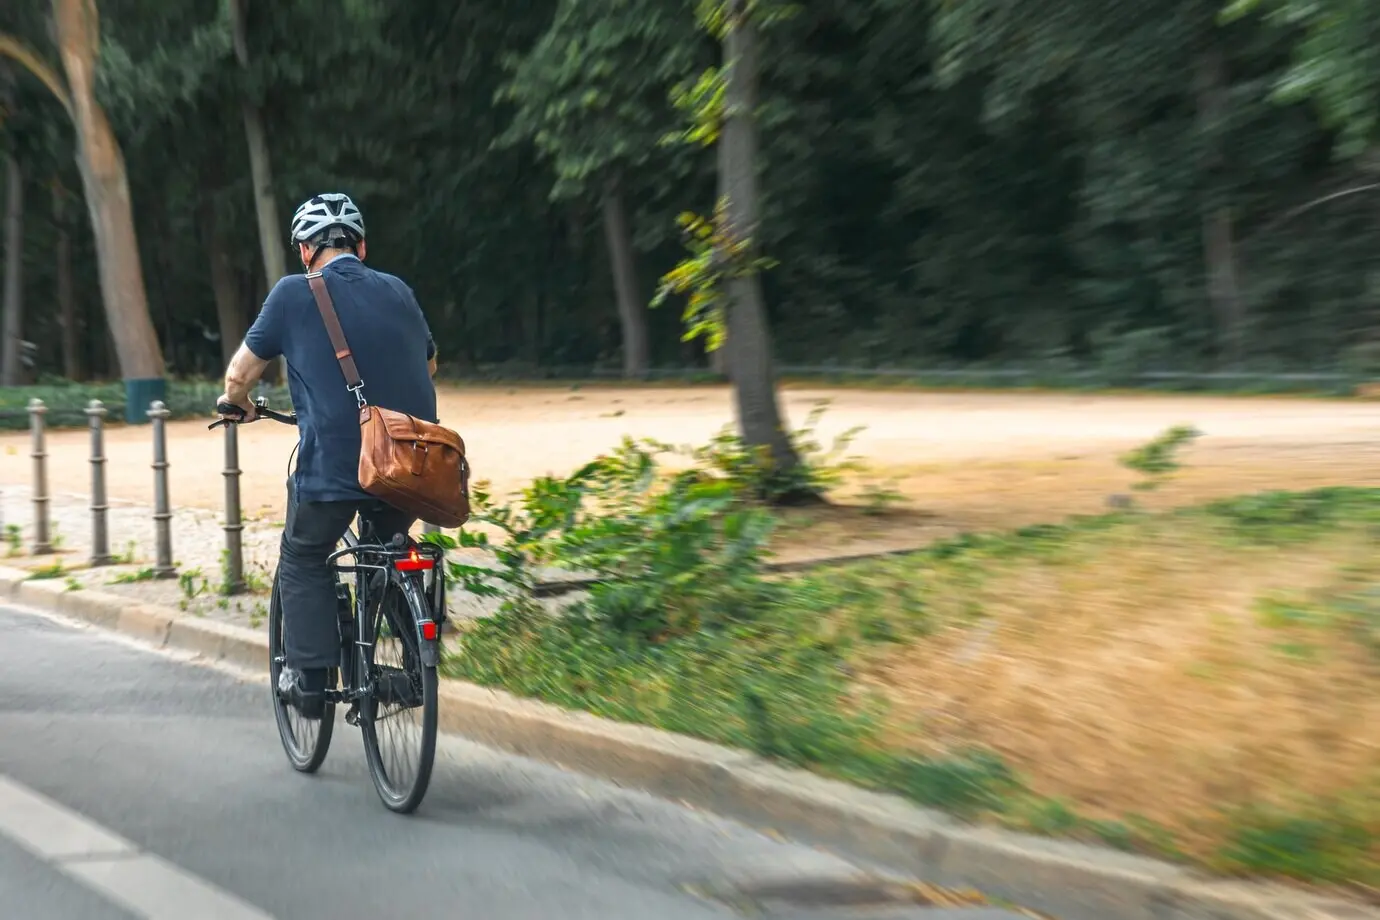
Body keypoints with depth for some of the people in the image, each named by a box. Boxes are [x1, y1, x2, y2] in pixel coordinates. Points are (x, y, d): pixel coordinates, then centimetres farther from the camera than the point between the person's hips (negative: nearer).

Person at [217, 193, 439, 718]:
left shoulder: (294, 294, 1)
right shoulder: (398, 292, 13)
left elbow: (239, 376, 8)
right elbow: (429, 366, 27)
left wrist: (239, 403, 30)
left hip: (333, 464, -4)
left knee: (303, 562, 19)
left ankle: (309, 677, 13)